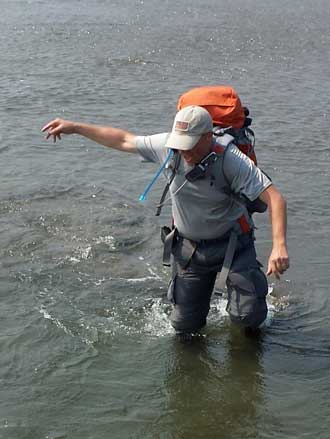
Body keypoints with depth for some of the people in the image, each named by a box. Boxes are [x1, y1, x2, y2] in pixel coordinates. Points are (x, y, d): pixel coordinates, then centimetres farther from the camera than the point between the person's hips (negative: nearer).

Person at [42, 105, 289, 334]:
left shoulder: (231, 160, -27)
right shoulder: (166, 146, -15)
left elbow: (275, 198, -33)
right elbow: (123, 140, 1)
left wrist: (279, 246, -48)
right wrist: (74, 127, 4)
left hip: (232, 245, -3)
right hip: (188, 246, 4)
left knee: (248, 316, -9)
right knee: (185, 325, 7)